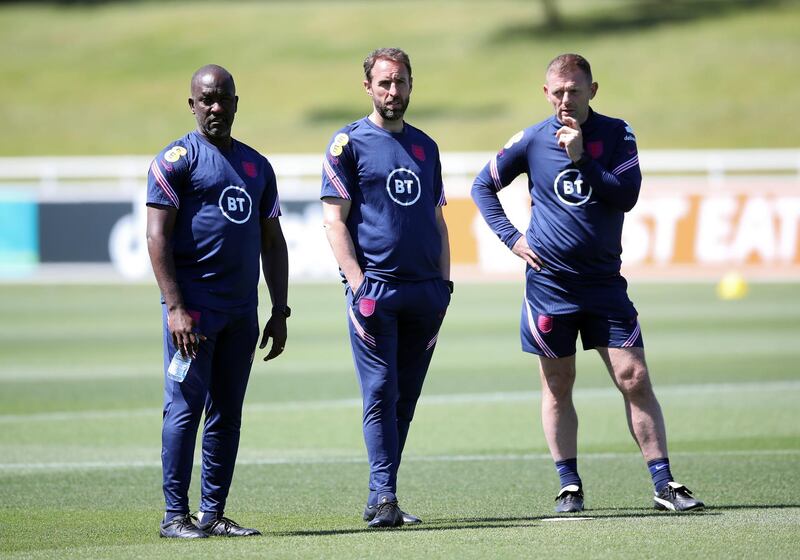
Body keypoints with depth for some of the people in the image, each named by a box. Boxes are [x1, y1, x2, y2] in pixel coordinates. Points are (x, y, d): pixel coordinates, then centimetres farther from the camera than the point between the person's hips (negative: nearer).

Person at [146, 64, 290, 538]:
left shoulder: (257, 165, 17)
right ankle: (176, 515, -4)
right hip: (194, 307, -6)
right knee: (186, 409, -7)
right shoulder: (177, 159, -2)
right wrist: (175, 307, -18)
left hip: (242, 311, 6)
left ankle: (214, 514, 11)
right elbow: (158, 236, -9)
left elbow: (272, 242, 20)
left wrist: (279, 312, 12)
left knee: (228, 415, 6)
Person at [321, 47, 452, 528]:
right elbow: (334, 220, -4)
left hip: (425, 291, 5)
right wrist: (358, 285, -13)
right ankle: (383, 496, -12)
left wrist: (444, 283, 11)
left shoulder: (425, 146, 17)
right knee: (381, 394, -10)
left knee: (405, 399, 6)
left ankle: (381, 498, 10)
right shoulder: (349, 143, 1)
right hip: (375, 288, -5)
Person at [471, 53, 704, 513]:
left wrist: (581, 159, -18)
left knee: (634, 379, -6)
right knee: (557, 386, 5)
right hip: (549, 282, 1)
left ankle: (664, 483, -3)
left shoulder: (616, 135, 0)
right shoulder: (531, 141, 2)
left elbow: (626, 196, -11)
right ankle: (569, 486, 14)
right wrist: (512, 237, 3)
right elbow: (483, 186, 13)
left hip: (604, 281, -1)